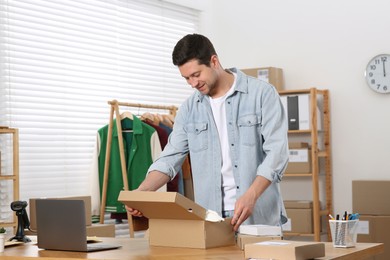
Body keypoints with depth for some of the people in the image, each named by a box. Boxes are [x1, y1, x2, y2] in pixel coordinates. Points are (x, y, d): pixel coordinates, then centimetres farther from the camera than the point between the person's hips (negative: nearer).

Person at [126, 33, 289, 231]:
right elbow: (170, 157, 7)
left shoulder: (262, 93, -5)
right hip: (211, 218, 4)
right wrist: (141, 192, -11)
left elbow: (276, 151, -12)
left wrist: (250, 196, -25)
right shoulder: (189, 108, 9)